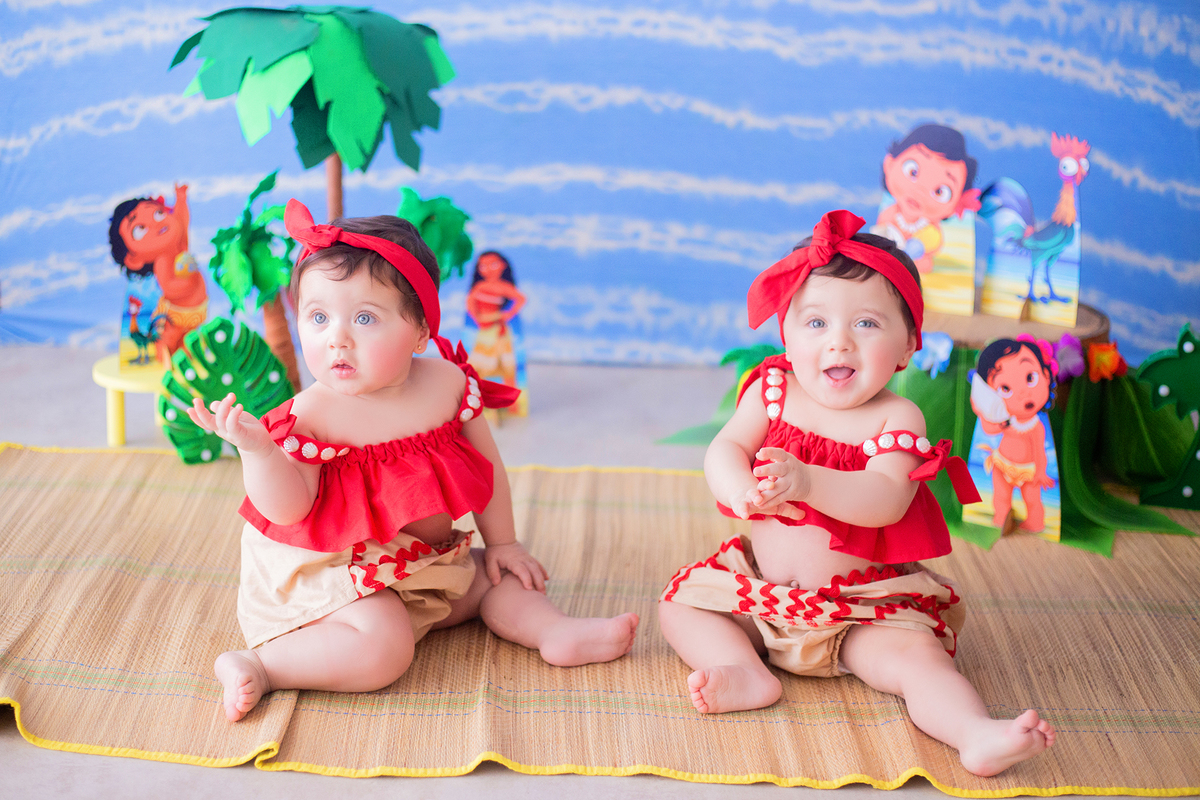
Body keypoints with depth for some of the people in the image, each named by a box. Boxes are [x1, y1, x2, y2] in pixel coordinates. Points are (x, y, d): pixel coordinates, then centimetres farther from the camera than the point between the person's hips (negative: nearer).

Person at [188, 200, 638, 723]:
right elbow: (288, 509, -24)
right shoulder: (310, 416, -19)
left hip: (428, 563, 6)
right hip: (330, 573, -6)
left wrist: (501, 543, 11)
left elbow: (485, 464, 7)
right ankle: (255, 665, -18)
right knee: (383, 649, -26)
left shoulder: (447, 386, -7)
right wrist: (256, 450, -39)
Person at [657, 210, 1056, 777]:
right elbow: (725, 449, -13)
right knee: (679, 603, -2)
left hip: (865, 603, -4)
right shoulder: (773, 391, -4)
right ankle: (746, 673, -22)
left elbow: (886, 501, -31)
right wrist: (742, 492, -38)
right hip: (760, 587, 5)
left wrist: (806, 481, -47)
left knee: (914, 656, -27)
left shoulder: (897, 419, -16)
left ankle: (977, 736, -39)